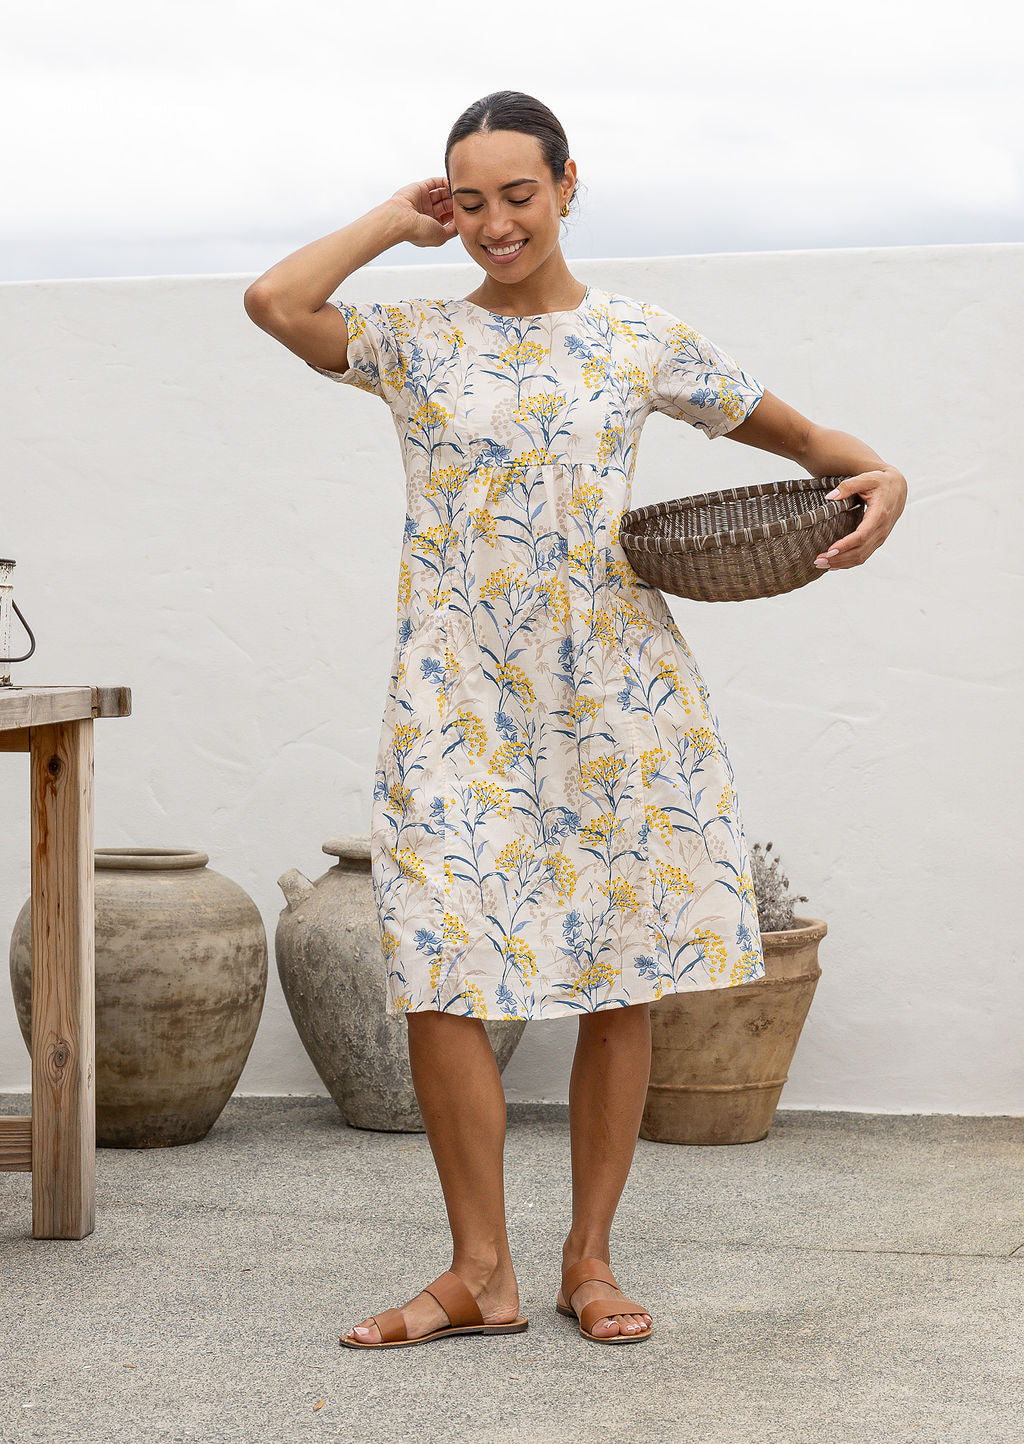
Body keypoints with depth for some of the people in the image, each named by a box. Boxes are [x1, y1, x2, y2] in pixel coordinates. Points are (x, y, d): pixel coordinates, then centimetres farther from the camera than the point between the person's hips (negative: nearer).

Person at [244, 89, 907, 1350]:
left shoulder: (643, 344, 7)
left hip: (616, 696, 1)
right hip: (459, 702, 0)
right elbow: (272, 302, -13)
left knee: (621, 981, 3)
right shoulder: (413, 341, 5)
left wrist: (877, 480, -7)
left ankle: (590, 1258, 17)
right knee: (438, 976, -6)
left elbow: (801, 438, 14)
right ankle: (480, 1273, 6)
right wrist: (394, 223, 1)